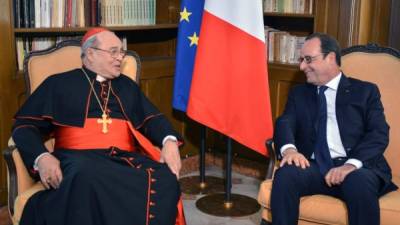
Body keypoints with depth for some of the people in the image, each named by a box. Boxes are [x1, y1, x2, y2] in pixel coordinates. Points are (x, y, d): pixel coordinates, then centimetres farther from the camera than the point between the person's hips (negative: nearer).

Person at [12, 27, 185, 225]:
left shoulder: (128, 85, 27)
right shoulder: (58, 83, 15)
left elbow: (152, 118, 21)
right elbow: (25, 125, 9)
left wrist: (170, 141, -2)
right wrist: (41, 157, -12)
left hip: (125, 158, 3)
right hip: (78, 158, -3)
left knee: (165, 179, -30)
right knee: (86, 178, -41)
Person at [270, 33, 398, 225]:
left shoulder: (365, 91, 13)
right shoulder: (299, 93, 22)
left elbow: (379, 134, 0)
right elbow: (285, 123, 5)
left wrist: (351, 164, -19)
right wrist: (289, 148, -20)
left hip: (356, 169, -1)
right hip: (313, 166, 2)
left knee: (360, 183, -35)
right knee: (285, 175, -30)